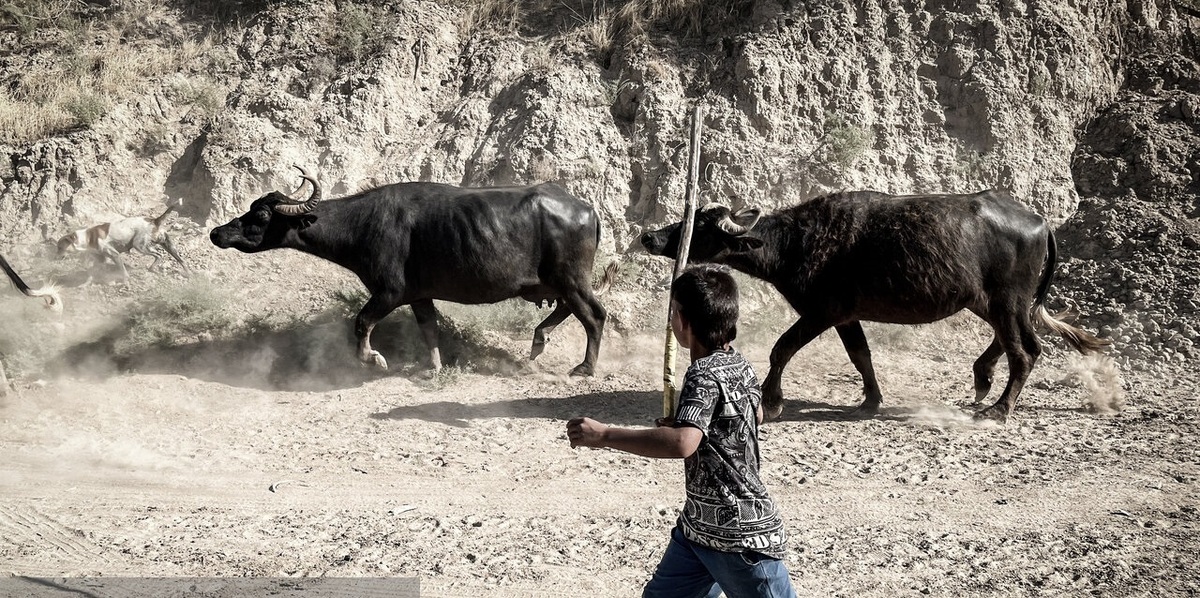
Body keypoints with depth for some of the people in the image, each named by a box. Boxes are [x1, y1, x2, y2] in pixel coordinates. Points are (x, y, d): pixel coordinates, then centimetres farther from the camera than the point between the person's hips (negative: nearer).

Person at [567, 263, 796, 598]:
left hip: (741, 535, -10)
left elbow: (682, 444, -39)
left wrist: (604, 436, -36)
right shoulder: (739, 365, 6)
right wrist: (684, 421, 24)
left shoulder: (704, 374, -22)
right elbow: (756, 414, 28)